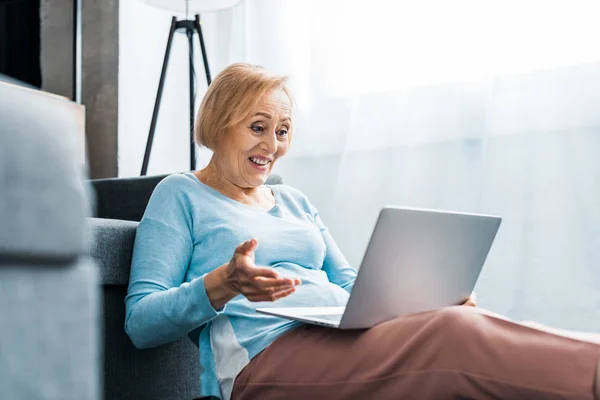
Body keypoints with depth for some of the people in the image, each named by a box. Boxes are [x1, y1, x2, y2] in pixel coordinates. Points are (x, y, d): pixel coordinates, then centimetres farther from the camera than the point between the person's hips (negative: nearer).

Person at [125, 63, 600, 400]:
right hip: (265, 358, -6)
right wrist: (221, 284, -20)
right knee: (455, 335, -32)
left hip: (345, 339, 6)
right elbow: (140, 321, 0)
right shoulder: (181, 195, 9)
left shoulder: (295, 201, 27)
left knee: (457, 319, -26)